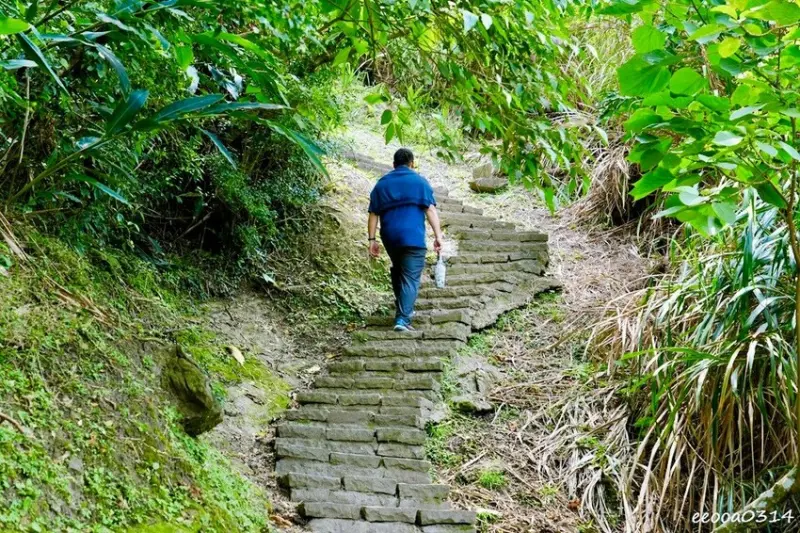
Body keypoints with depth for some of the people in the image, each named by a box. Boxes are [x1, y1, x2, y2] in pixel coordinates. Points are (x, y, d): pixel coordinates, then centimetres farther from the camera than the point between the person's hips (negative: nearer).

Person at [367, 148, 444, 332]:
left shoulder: (381, 184, 13)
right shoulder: (419, 181, 3)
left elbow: (373, 214, 8)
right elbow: (430, 210, -6)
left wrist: (372, 240, 9)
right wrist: (438, 236, -8)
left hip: (390, 237, 4)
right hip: (413, 237, -4)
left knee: (398, 272, 24)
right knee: (410, 278, -5)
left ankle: (403, 309, 35)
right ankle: (402, 318, -17)